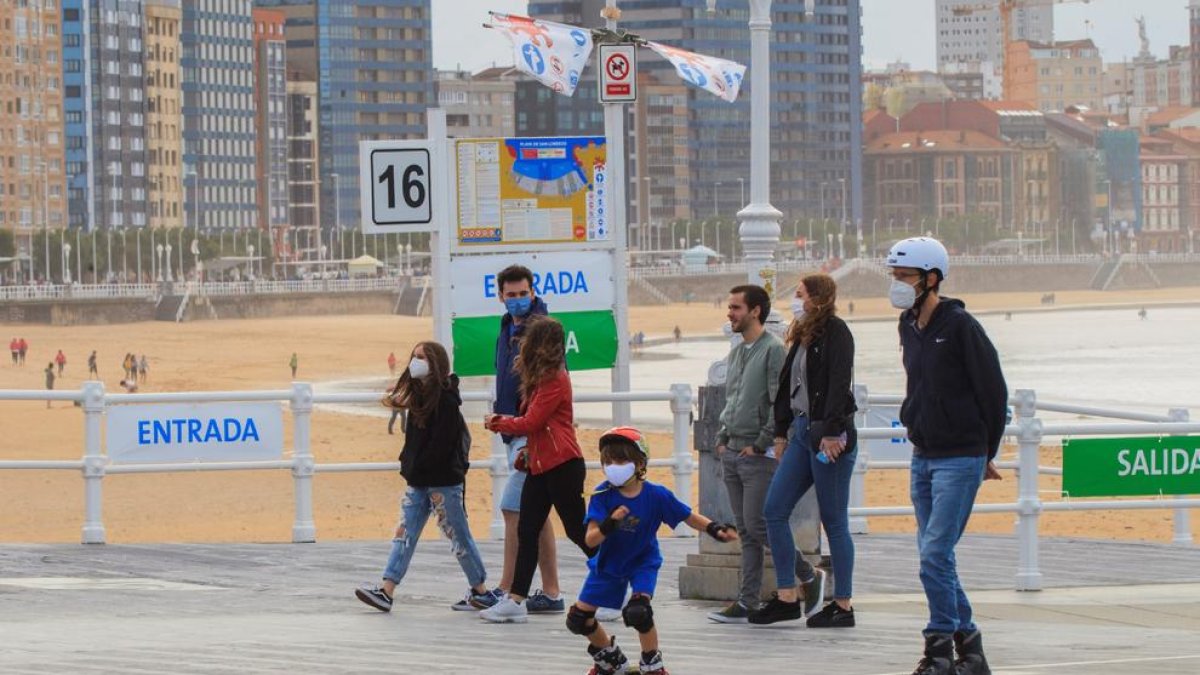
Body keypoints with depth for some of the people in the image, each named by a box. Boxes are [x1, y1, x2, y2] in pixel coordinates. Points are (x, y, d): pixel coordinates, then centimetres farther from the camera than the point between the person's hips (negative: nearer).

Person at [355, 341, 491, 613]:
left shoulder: (446, 400, -15)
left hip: (443, 481, -8)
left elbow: (442, 444, -20)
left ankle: (480, 591, 13)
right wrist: (408, 462, 6)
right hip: (418, 481, 8)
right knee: (404, 533, 1)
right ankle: (386, 591, -4)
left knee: (458, 537, 1)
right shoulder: (419, 397, 11)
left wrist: (416, 467, -17)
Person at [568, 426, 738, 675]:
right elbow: (591, 539, -25)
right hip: (609, 562, 3)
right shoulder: (602, 495, -20)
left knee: (638, 612, -28)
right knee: (579, 618, 3)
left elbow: (689, 517, -9)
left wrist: (715, 529, -25)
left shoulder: (656, 495, -20)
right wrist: (609, 523, -45)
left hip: (643, 562, -3)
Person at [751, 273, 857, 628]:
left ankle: (843, 606, 4)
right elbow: (787, 385, 20)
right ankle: (787, 598, 8)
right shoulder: (803, 337, 17)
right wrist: (781, 432, 18)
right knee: (774, 511, 4)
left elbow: (839, 383, -17)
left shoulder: (836, 332, -9)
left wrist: (832, 432, -23)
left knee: (834, 522, -3)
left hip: (830, 438, -9)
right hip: (801, 433, 9)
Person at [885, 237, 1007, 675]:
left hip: (961, 458, -8)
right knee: (934, 555, 8)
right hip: (923, 457, 8)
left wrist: (985, 452, 0)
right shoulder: (908, 326, 10)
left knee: (935, 555, -13)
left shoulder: (959, 326, -12)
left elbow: (993, 391, -7)